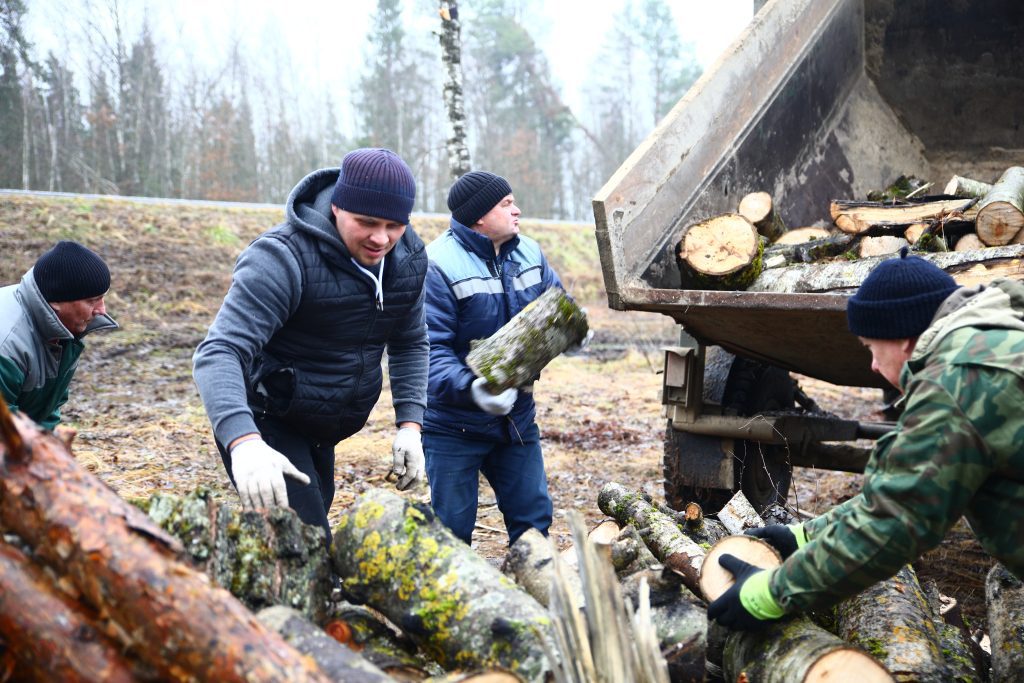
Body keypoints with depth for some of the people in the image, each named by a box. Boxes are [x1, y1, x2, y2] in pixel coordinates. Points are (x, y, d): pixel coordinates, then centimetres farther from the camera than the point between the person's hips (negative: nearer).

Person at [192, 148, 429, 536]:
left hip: (320, 433, 7)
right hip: (264, 427, -7)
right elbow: (218, 354, -36)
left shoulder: (409, 257, -5)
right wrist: (244, 442, -53)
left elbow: (410, 344, 10)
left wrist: (410, 424, -3)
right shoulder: (283, 259, -26)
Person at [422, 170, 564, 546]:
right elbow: (430, 347, -24)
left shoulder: (529, 252, 3)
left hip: (517, 416, 6)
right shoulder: (439, 265, -19)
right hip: (453, 423, -6)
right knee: (452, 529, 3)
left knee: (533, 516, 14)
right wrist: (468, 388, -40)